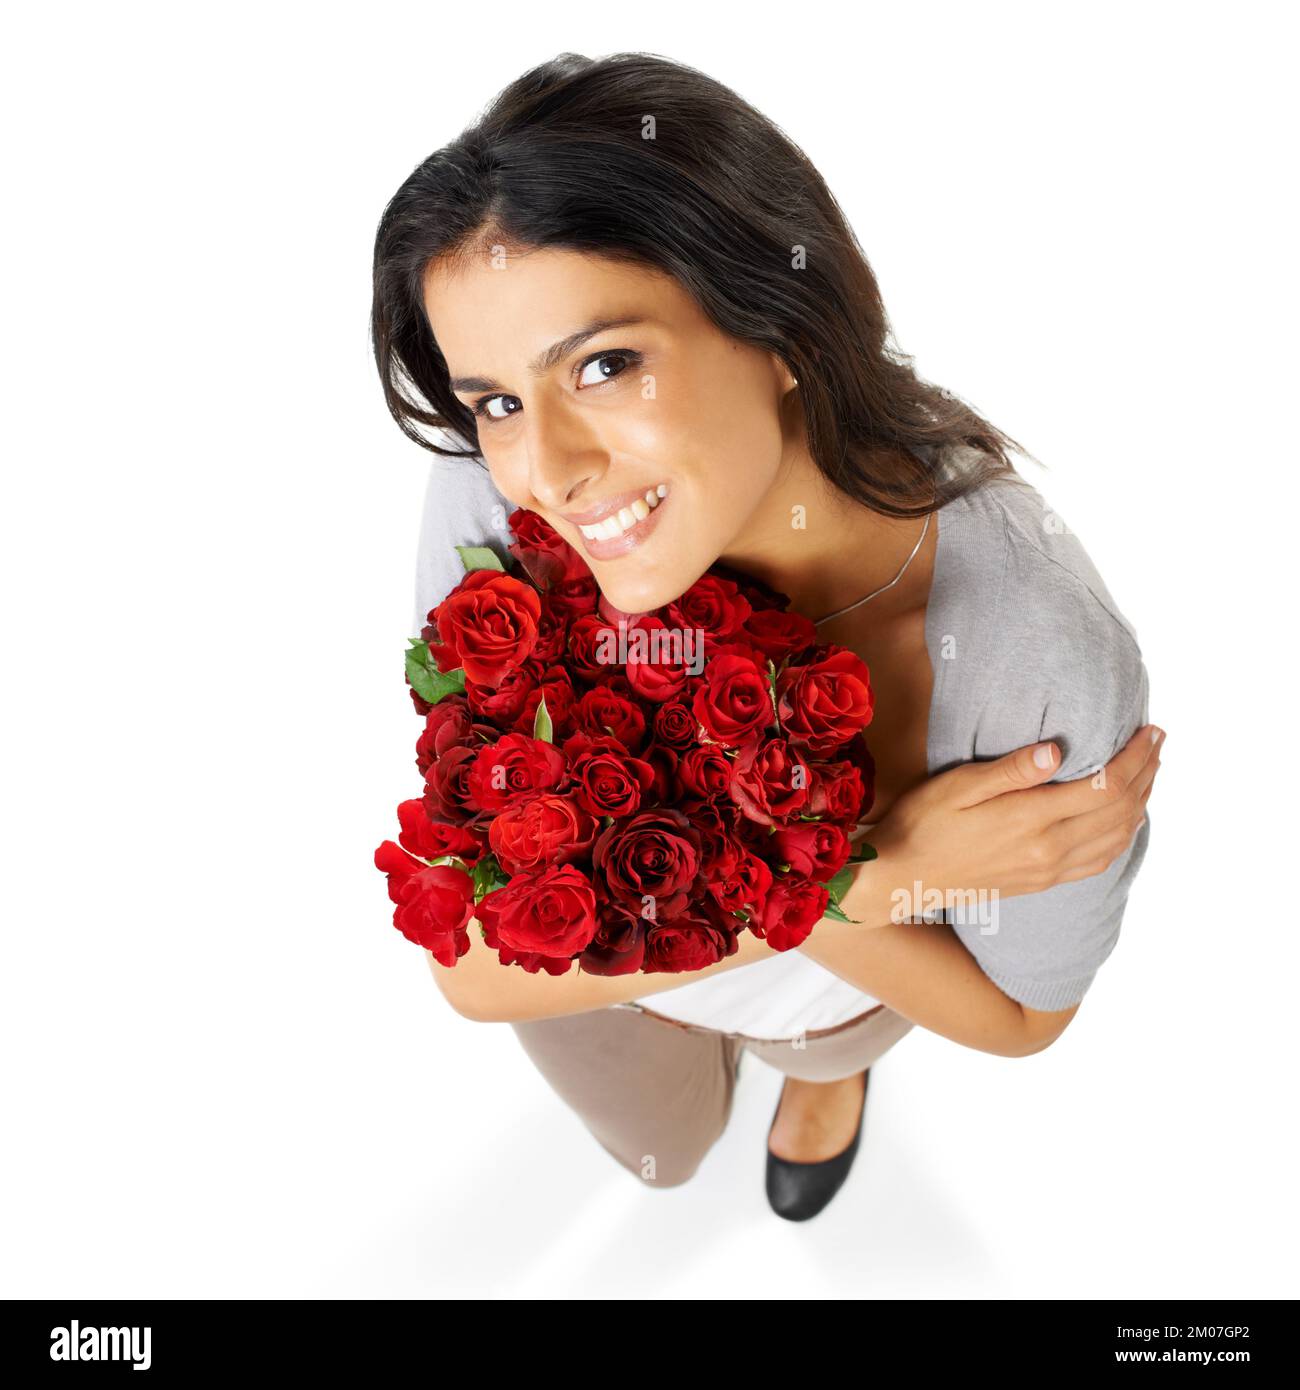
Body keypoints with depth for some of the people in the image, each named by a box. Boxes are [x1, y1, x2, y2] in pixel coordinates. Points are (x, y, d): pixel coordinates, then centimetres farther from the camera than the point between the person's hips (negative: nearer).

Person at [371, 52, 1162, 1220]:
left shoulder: (1044, 657, -44)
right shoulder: (496, 497, -41)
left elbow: (1021, 1015, -22)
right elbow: (475, 968, -34)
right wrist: (880, 879, -44)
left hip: (843, 979, -1)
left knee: (821, 1032, 37)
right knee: (660, 1152, 37)